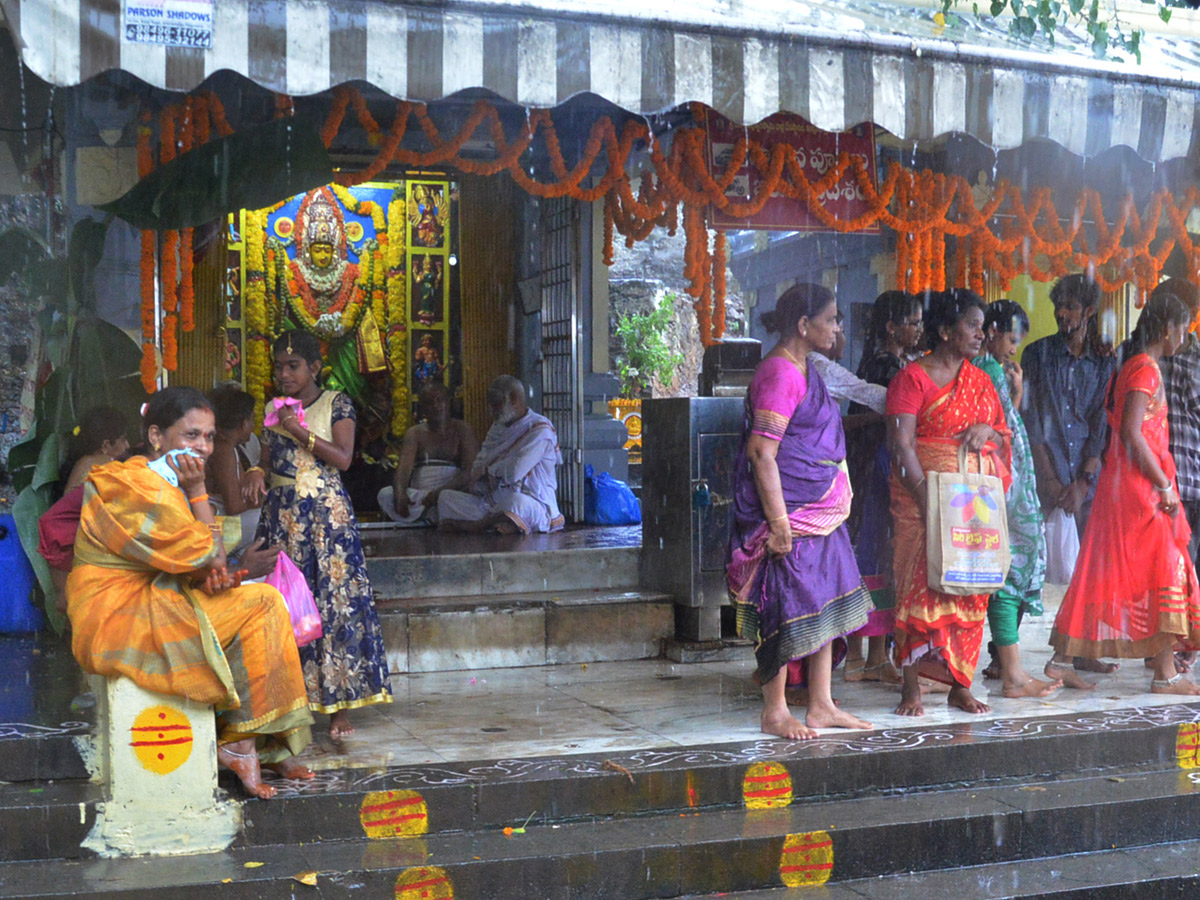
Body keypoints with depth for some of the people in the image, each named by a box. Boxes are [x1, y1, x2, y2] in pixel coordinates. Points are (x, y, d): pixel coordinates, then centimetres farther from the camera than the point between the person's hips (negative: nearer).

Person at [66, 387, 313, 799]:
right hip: (118, 617, -10)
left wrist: (210, 575, -11)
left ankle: (268, 745, -3)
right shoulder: (133, 486, -16)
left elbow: (196, 564, 12)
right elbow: (204, 553, -16)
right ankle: (239, 743, -9)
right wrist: (197, 491, -9)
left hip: (156, 602, 10)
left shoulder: (169, 484, 15)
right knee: (261, 604, -15)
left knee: (265, 604, -1)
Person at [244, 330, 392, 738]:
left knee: (336, 599, -7)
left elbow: (343, 458, -7)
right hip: (282, 514, 4)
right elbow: (267, 457, 17)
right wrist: (256, 472, -4)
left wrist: (302, 432, -13)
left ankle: (339, 707, -3)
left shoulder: (336, 404, 2)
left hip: (327, 512, -4)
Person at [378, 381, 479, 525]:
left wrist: (440, 492, -25)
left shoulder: (462, 430, 6)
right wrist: (400, 494, -28)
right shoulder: (414, 433, 13)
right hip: (417, 497, 3)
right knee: (385, 495, -26)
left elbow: (471, 471, -8)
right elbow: (404, 466, -4)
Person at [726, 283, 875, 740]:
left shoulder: (805, 369, 15)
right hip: (790, 511, -10)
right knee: (788, 608, -3)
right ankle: (774, 712, 9)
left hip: (820, 510, 10)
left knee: (826, 603, 12)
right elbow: (761, 452, -22)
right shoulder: (780, 373, -16)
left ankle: (821, 705, 21)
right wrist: (778, 523, -24)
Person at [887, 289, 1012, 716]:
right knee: (922, 585, -7)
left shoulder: (981, 381, 16)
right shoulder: (912, 377, -4)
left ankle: (960, 685, 12)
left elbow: (1005, 440, 21)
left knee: (970, 590, 4)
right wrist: (928, 501, -20)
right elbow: (901, 445, -11)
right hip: (924, 498, -6)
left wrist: (988, 431, -4)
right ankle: (911, 686, 1)